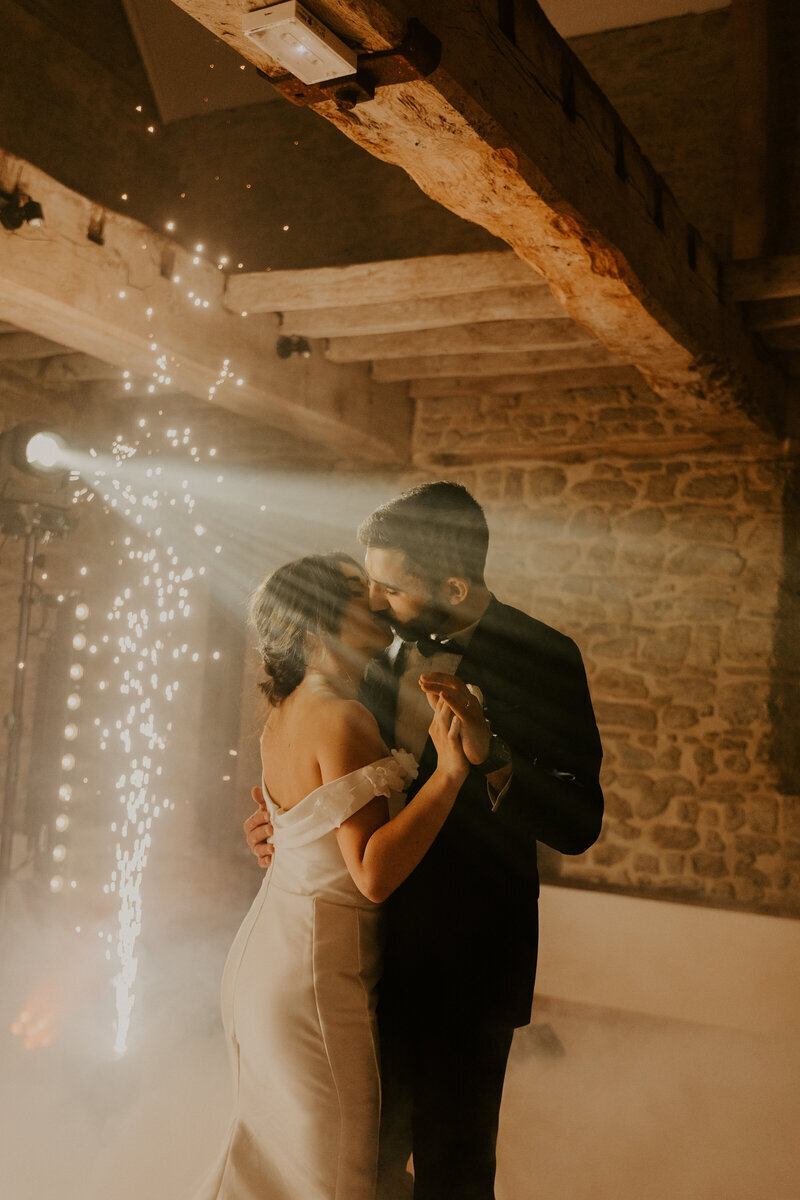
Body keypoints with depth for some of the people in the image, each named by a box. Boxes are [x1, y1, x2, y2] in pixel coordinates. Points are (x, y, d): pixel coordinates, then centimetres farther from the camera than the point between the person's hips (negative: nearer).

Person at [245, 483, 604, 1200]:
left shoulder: (542, 659, -16)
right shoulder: (390, 646, 2)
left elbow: (578, 827, -19)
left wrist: (489, 755, -33)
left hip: (467, 959, -5)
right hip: (379, 937, 6)